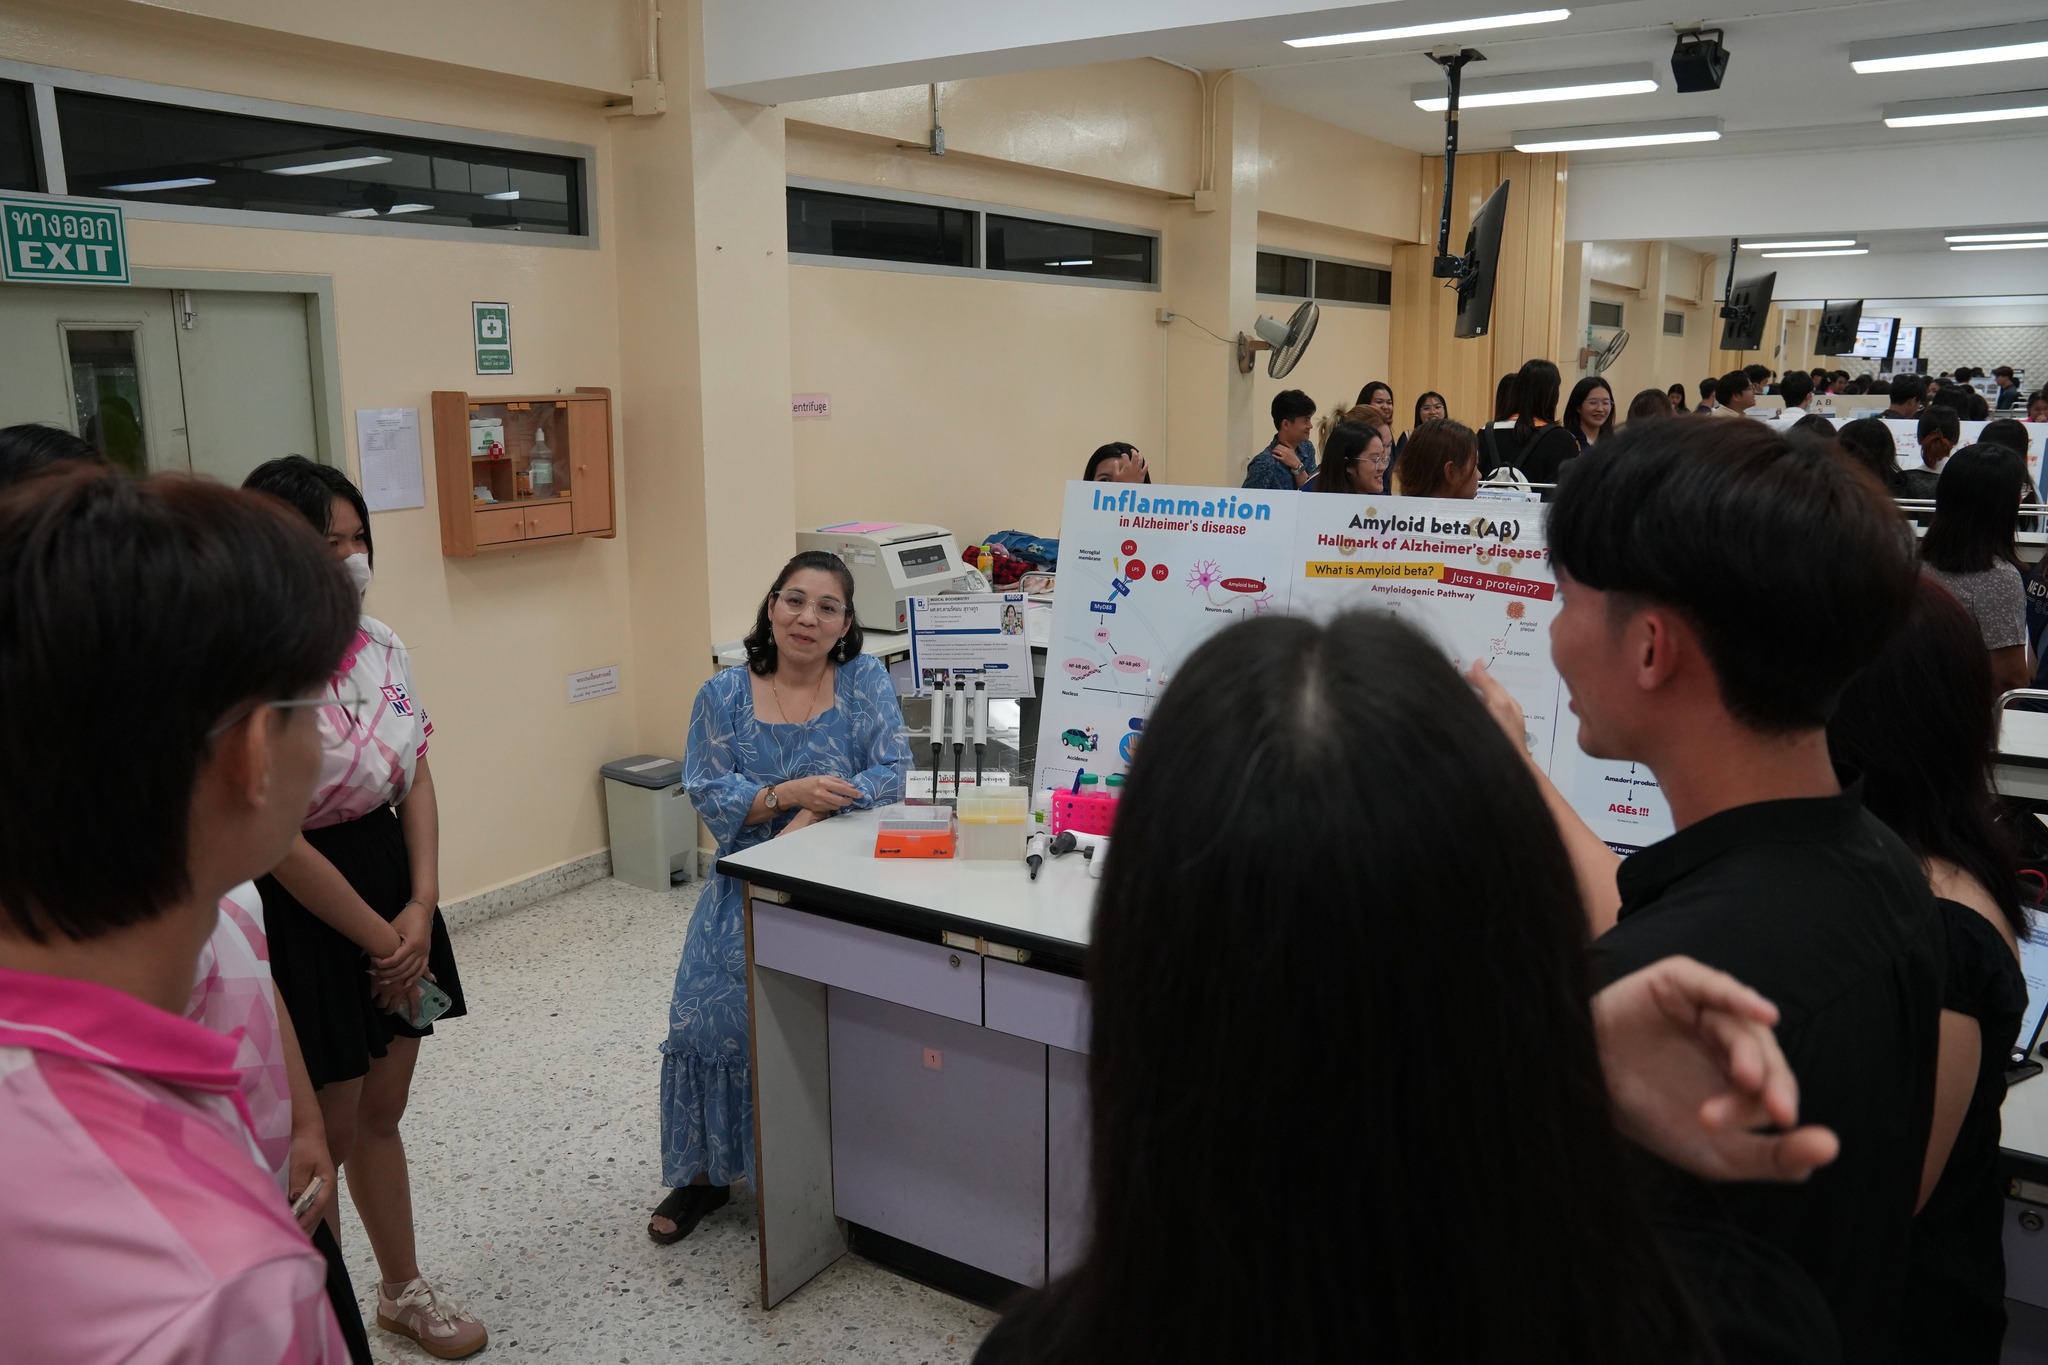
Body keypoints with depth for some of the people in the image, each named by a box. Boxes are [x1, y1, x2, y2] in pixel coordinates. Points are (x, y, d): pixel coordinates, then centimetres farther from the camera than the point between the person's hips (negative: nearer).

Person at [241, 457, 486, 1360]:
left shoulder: (381, 645, 1)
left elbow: (415, 780, 5)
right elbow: (279, 843, -19)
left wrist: (421, 907, -5)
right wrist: (381, 939, -11)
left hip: (393, 881, 7)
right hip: (305, 913, -7)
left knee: (382, 1112, 21)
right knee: (327, 1133, 9)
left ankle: (403, 1289, 39)